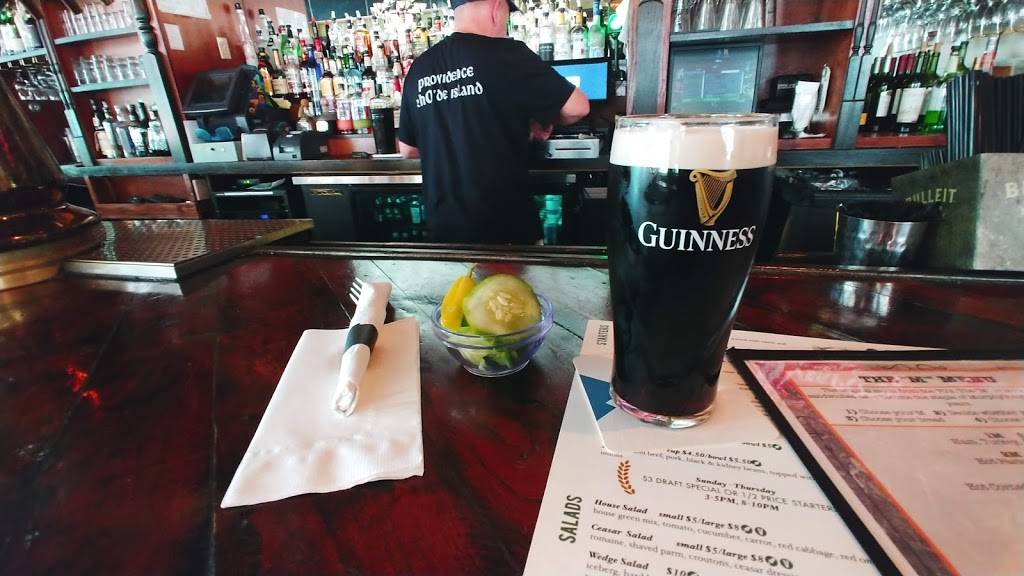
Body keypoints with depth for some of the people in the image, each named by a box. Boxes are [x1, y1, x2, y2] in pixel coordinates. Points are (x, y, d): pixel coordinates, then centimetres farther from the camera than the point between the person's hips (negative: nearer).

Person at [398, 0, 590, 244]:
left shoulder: (419, 68, 5)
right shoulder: (506, 54, -11)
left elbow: (407, 149, 15)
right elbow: (578, 107, -6)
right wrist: (542, 121, 13)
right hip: (506, 225, -5)